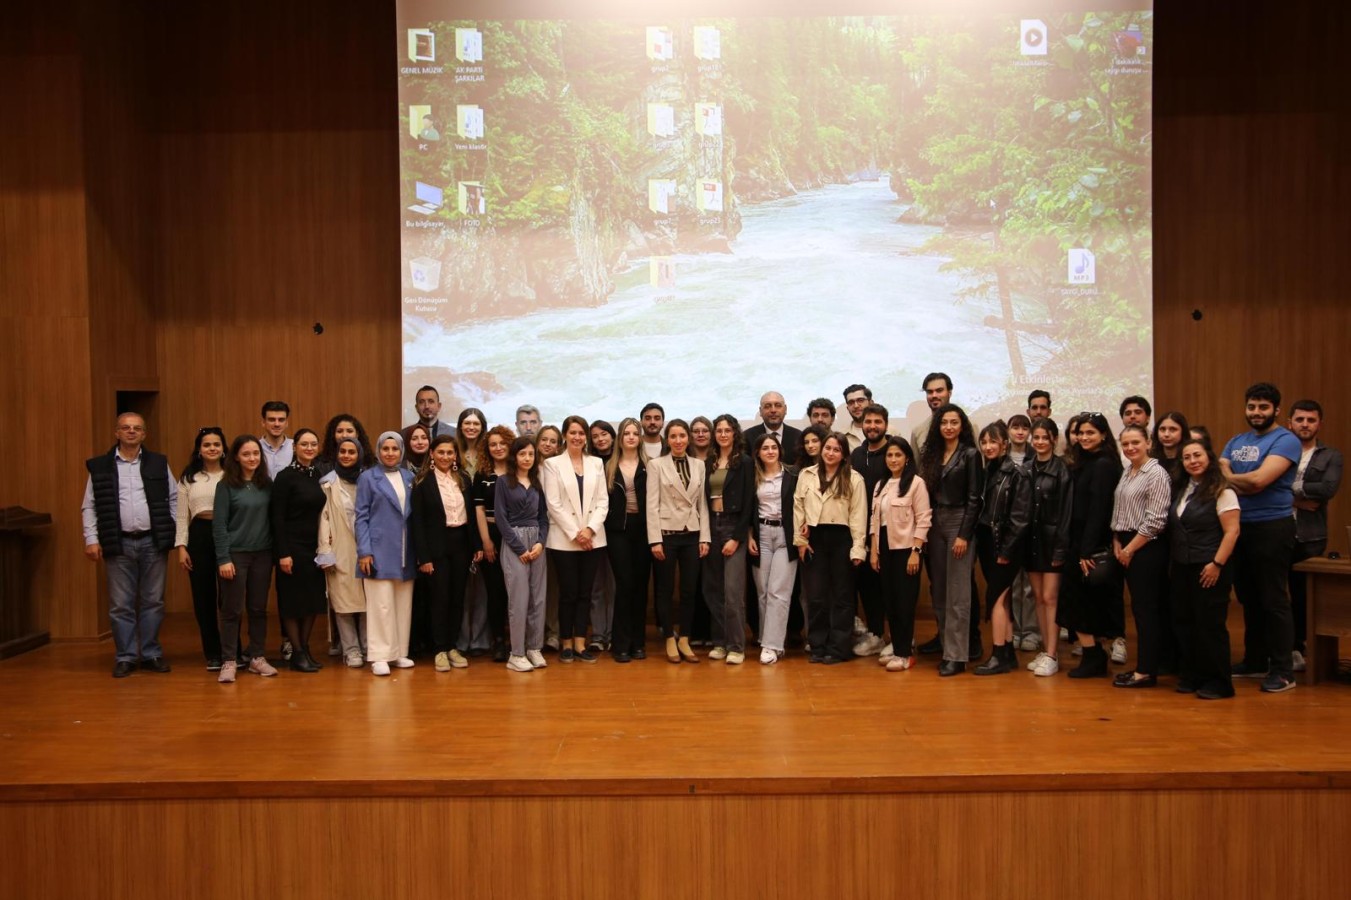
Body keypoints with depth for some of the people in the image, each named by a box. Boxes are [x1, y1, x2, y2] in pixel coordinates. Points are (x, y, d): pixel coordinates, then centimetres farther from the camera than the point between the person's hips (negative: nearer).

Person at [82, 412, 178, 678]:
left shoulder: (158, 463, 6)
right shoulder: (100, 466, 4)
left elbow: (174, 497, 10)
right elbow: (89, 506, 4)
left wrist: (172, 530, 3)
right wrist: (91, 540, -3)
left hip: (152, 542, 1)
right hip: (118, 544, -1)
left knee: (153, 601, 6)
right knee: (121, 604, 3)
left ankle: (151, 654, 17)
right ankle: (125, 657, 13)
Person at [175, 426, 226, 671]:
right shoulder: (189, 478, 9)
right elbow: (182, 516, 8)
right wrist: (181, 547, 0)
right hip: (199, 535, 2)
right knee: (203, 597, 6)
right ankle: (212, 654, 16)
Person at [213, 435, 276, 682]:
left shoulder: (266, 484, 6)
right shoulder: (226, 485, -5)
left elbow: (272, 519, 8)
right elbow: (219, 524, -7)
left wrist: (276, 551, 1)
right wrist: (223, 558, -12)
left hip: (262, 554, 3)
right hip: (235, 553, -3)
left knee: (258, 608, 9)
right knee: (232, 609, 2)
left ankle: (257, 657, 19)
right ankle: (229, 661, 9)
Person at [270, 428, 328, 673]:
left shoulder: (318, 475, 8)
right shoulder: (286, 476, -8)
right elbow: (277, 517, -11)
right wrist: (283, 553, -16)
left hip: (314, 546, 6)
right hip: (292, 546, -6)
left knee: (313, 598, 10)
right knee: (292, 600, 2)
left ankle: (305, 649, 21)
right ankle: (297, 653, 11)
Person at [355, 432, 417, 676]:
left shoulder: (409, 477, 10)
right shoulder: (368, 477, 0)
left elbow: (413, 514, 11)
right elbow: (361, 517, -3)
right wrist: (364, 551, -11)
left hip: (405, 552, 4)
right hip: (379, 551, -4)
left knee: (403, 604, 8)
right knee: (381, 605, -4)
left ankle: (399, 653, 17)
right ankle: (379, 656, 2)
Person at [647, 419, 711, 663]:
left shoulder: (698, 466, 8)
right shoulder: (656, 465, -2)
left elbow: (702, 504, 8)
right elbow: (652, 505, -6)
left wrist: (705, 537, 1)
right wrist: (655, 540, -12)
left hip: (691, 534, 3)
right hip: (666, 534, -3)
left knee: (689, 589, 6)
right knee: (666, 590, 5)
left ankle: (684, 640, 17)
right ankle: (670, 640, 16)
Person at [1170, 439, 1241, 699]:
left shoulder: (1222, 491, -8)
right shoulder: (1180, 489, 12)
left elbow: (1232, 531, -13)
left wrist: (1217, 563, -17)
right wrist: (1174, 558, 8)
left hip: (1209, 569, -7)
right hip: (1182, 567, 7)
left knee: (1210, 624, -2)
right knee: (1183, 622, 9)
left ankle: (1218, 682, 9)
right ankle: (1190, 676, 19)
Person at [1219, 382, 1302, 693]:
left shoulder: (1286, 440, -8)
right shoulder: (1236, 442, 14)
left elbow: (1258, 480, -19)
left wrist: (1229, 478, -3)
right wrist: (1244, 484, -14)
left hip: (1272, 527, -7)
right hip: (1239, 526, 7)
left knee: (1274, 600, -2)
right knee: (1248, 598, 15)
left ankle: (1283, 670, 7)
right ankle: (1254, 661, 26)